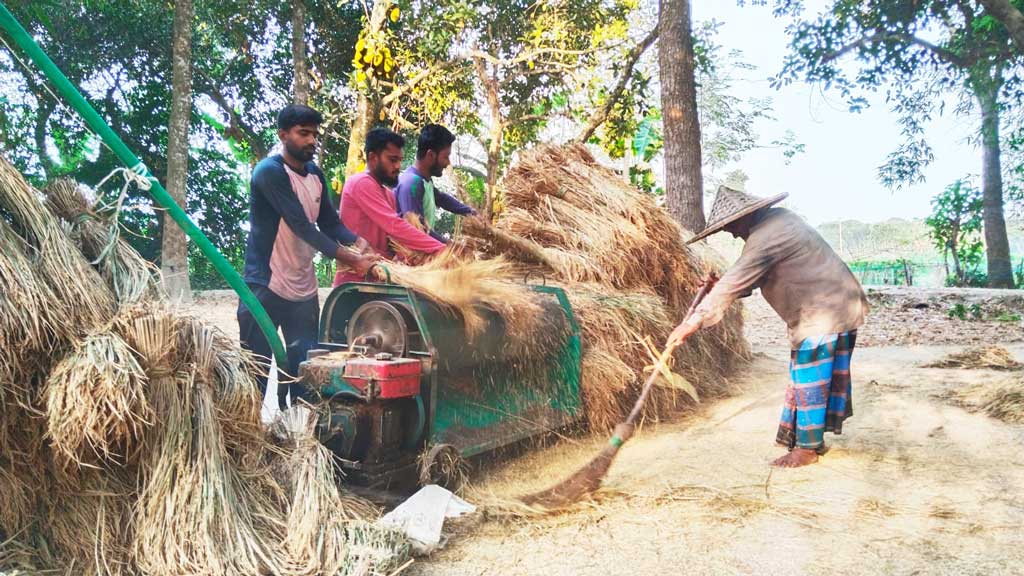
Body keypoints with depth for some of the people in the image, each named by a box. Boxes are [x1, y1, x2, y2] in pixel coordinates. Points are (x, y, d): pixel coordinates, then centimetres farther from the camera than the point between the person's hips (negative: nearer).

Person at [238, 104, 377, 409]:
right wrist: (346, 257, -25)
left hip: (304, 290, 7)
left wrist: (358, 244, -10)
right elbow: (301, 225, -21)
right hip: (266, 288, -7)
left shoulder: (315, 174, 10)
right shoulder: (269, 172, -13)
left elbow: (329, 222, 10)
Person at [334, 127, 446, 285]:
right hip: (357, 278, -9)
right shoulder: (361, 183, -12)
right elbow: (395, 227, -23)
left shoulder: (387, 194, 18)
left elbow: (392, 231, 9)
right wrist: (442, 249, -26)